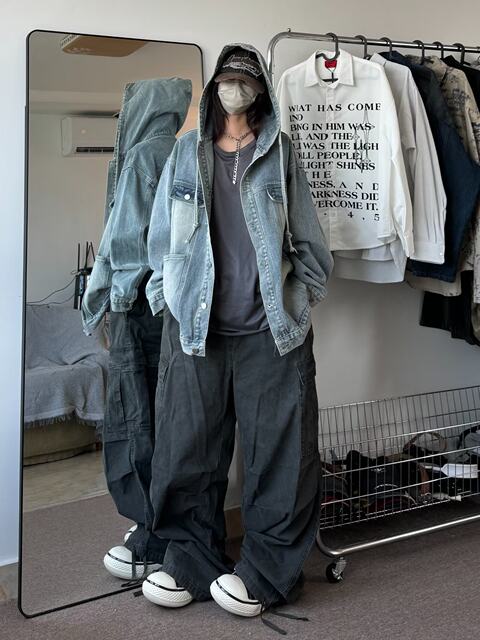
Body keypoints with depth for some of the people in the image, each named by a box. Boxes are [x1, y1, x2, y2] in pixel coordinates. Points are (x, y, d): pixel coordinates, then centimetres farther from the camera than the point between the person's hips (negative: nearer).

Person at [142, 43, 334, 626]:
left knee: (281, 452, 1)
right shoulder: (185, 152, 13)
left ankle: (267, 571, 16)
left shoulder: (281, 152, 10)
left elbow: (307, 237, 8)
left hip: (272, 332, -1)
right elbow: (161, 235, 15)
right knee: (189, 451, 5)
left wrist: (300, 299, 1)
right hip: (195, 328, 1)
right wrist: (164, 295, 7)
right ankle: (191, 562, 22)